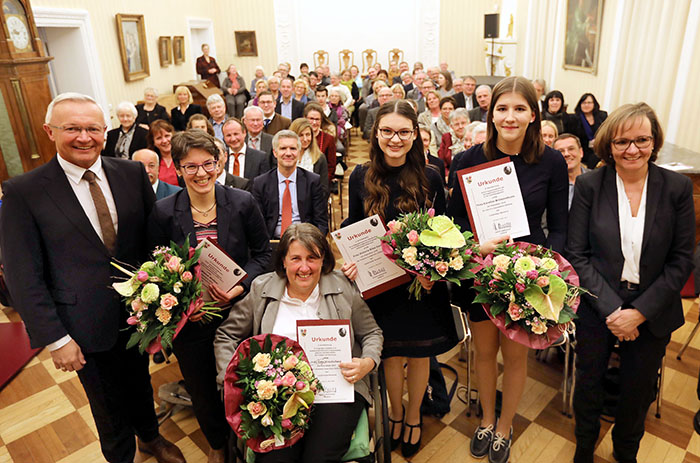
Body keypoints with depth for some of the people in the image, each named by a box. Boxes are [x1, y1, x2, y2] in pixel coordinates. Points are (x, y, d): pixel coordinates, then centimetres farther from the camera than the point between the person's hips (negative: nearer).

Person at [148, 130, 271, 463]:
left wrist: (241, 286, -18)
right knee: (201, 389, 18)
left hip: (237, 310, 0)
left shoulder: (242, 202, -9)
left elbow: (262, 253, -2)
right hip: (190, 319, 1)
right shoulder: (163, 212, -8)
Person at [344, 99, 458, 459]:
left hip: (422, 282, 0)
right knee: (390, 352, 17)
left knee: (417, 354, 16)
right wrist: (352, 260, -16)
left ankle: (413, 416, 43)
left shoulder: (430, 178, -8)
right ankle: (395, 412, 45)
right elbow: (352, 230, 2)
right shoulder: (361, 177, -5)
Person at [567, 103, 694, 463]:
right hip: (596, 308, -1)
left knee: (638, 391, 18)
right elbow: (577, 254, -9)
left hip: (652, 312, 1)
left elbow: (681, 261, -5)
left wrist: (639, 312, -13)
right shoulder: (589, 185, -9)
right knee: (588, 382, 16)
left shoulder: (678, 187, -6)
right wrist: (611, 308, -17)